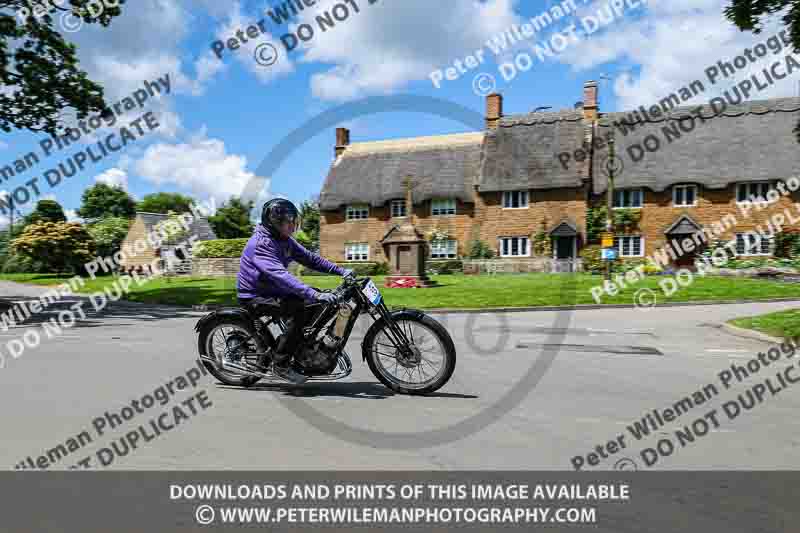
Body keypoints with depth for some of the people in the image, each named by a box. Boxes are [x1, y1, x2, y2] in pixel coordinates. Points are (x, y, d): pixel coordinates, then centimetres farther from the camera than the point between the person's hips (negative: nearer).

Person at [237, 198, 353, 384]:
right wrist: (314, 294, -47)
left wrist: (340, 270, -3)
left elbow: (309, 258, 7)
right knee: (297, 310, -28)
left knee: (315, 306, 1)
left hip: (272, 290, 9)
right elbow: (280, 275, -38)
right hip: (254, 297, -9)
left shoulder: (285, 240, 4)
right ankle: (280, 363, -18)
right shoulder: (260, 244, -25)